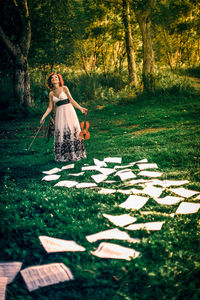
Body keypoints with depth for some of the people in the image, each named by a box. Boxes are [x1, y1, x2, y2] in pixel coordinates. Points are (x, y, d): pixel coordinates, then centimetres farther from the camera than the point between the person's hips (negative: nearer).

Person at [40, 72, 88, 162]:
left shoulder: (64, 88, 2)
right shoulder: (51, 93, 11)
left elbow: (71, 100, 0)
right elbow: (50, 107, 10)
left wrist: (80, 108, -10)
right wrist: (43, 117, 2)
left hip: (69, 111, -3)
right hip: (59, 113, 3)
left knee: (72, 131, -5)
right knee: (61, 134, -1)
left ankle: (75, 154, 2)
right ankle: (63, 156, 7)